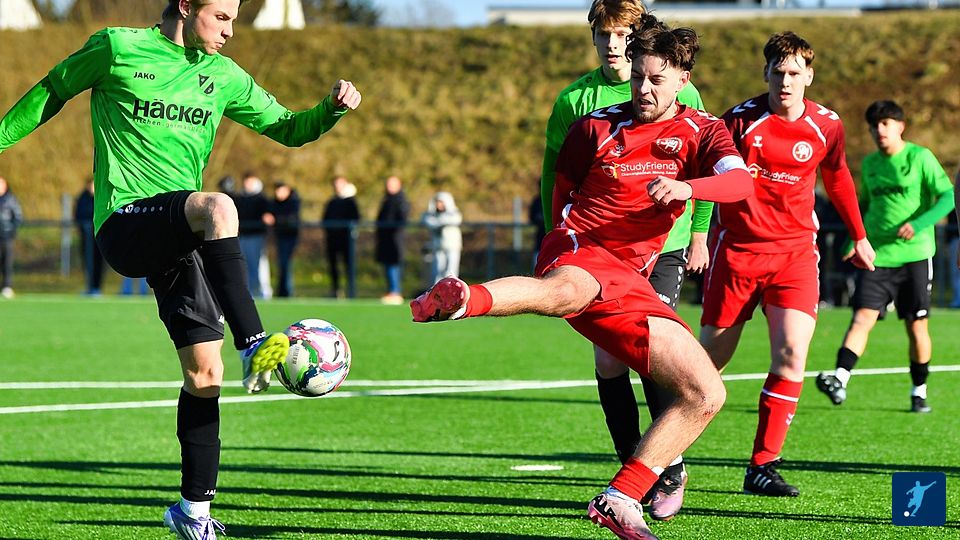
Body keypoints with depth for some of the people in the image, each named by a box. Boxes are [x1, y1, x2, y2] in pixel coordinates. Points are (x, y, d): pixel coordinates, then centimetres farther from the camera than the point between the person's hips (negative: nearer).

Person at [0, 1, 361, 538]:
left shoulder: (223, 76, 15)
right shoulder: (117, 48, 1)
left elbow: (287, 128, 19)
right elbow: (52, 91, 14)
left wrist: (333, 109, 0)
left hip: (180, 233, 6)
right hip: (125, 223, -6)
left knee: (205, 372, 1)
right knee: (218, 208, -36)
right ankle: (255, 346, -39)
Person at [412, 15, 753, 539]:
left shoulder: (700, 132, 10)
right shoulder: (596, 126, 10)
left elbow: (741, 181, -11)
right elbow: (562, 187, 27)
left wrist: (687, 186, -26)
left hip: (630, 281, 4)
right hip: (579, 252, -4)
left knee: (706, 394, -5)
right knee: (566, 291, -45)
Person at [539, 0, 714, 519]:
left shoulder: (680, 94, -1)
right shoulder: (574, 99, 2)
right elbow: (553, 175, 11)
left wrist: (699, 234, 4)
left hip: (663, 245, -2)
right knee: (607, 359, -1)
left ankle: (671, 471, 1)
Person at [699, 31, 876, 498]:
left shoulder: (826, 126, 0)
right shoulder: (740, 120, -9)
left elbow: (837, 178, 18)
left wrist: (859, 237, 29)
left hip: (795, 250, 2)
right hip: (737, 249, -1)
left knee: (791, 351, -16)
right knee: (711, 357, 4)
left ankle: (762, 467, -10)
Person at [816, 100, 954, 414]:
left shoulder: (919, 158, -2)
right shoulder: (869, 164, 12)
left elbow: (948, 196, -10)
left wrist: (918, 224, -22)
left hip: (915, 254, -3)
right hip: (877, 256, 3)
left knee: (916, 326, 3)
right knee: (862, 317, -14)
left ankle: (919, 393, 18)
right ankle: (839, 381, -29)